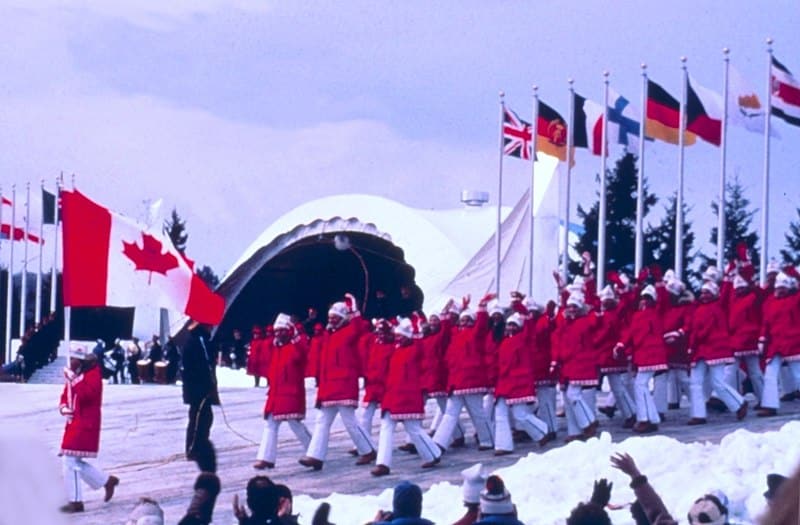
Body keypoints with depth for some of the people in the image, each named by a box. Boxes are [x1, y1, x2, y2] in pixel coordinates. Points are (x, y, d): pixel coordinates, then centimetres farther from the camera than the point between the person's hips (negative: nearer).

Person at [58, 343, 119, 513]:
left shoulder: (93, 374, -11)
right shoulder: (75, 374, 16)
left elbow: (86, 395, -27)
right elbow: (66, 395, 21)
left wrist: (73, 380, -29)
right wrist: (63, 407, 1)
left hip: (85, 425, -10)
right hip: (74, 423, 10)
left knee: (71, 461, -11)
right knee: (75, 463, 13)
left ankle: (76, 502, -5)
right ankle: (107, 481, 25)